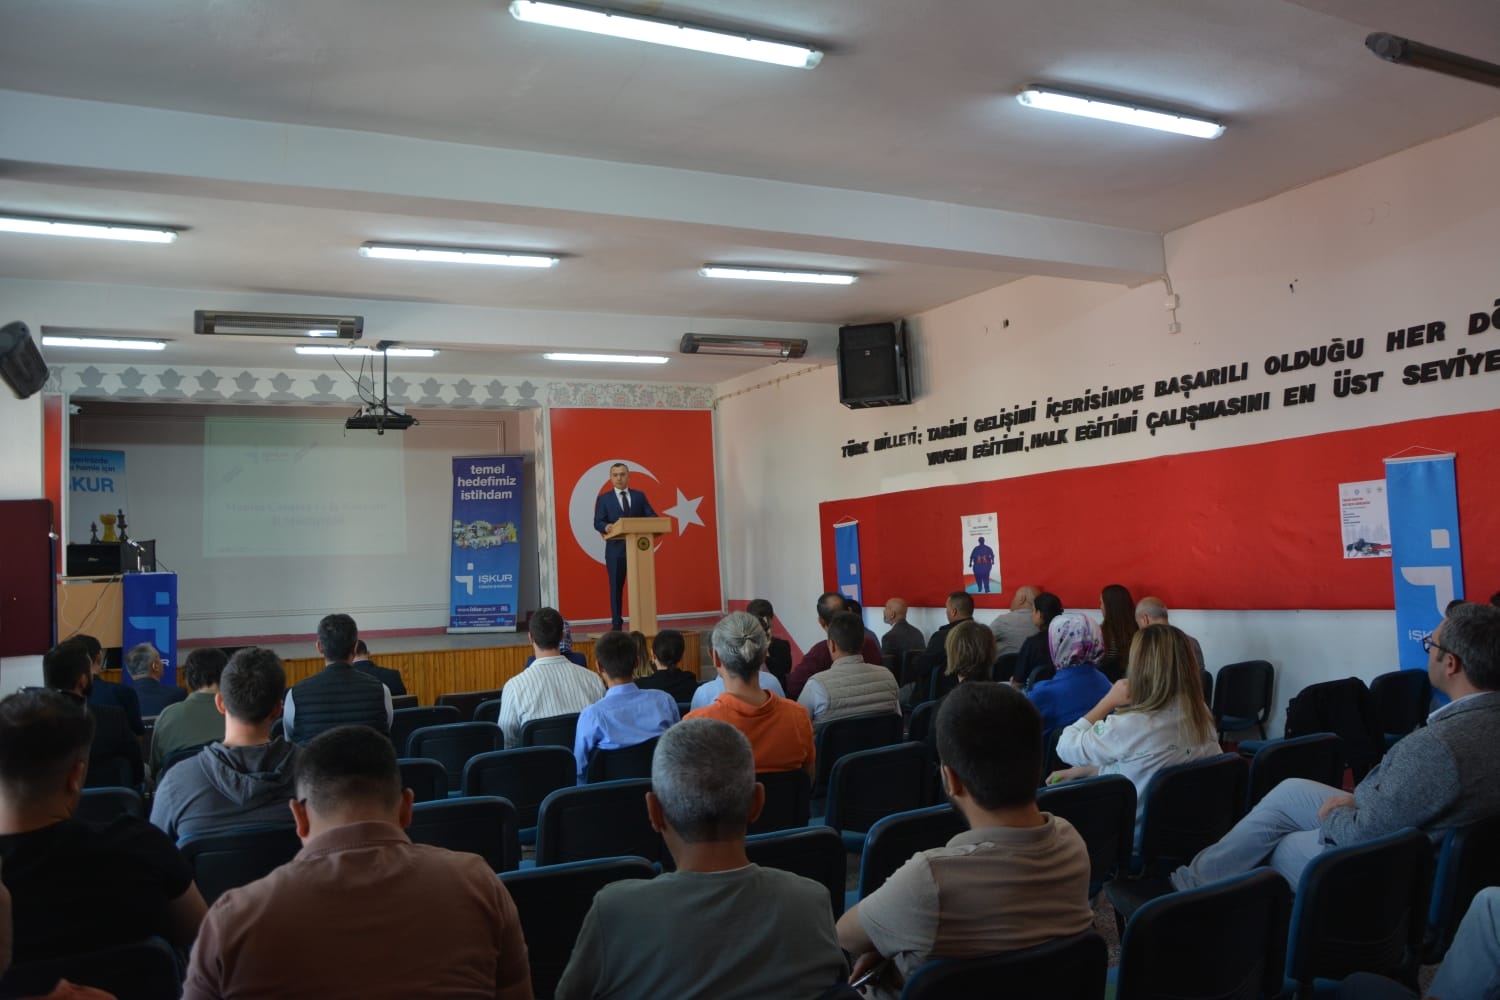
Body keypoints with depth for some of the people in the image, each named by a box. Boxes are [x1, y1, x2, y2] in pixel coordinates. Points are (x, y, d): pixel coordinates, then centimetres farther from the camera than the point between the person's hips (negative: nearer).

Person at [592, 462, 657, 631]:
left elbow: (650, 516, 6)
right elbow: (597, 522, -3)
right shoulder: (604, 499, 7)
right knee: (616, 587, 1)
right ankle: (616, 624, 7)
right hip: (616, 549, -2)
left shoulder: (639, 496, 13)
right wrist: (606, 527, -25)